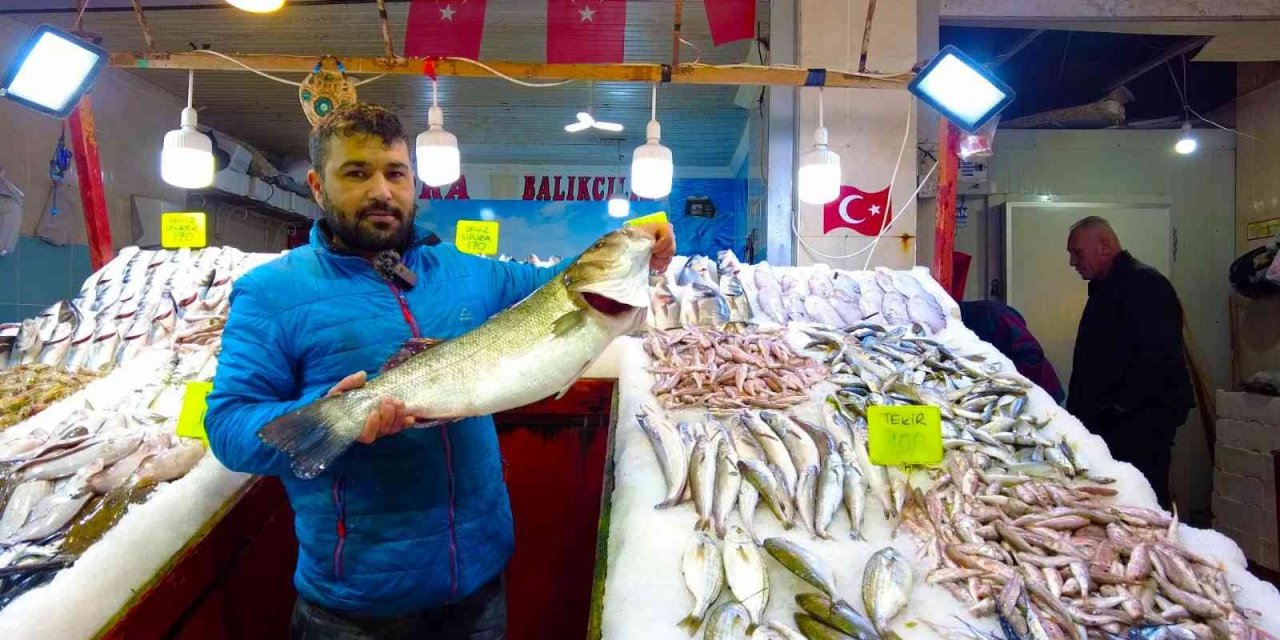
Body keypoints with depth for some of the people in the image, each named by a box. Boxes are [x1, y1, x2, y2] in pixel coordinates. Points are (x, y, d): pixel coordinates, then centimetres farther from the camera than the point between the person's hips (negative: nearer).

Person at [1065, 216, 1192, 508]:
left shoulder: (1144, 283, -10)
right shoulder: (1105, 288, 20)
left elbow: (1157, 356, -21)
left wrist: (1121, 407, -19)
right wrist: (1078, 411, 16)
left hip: (1142, 419, -9)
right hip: (1111, 419, 9)